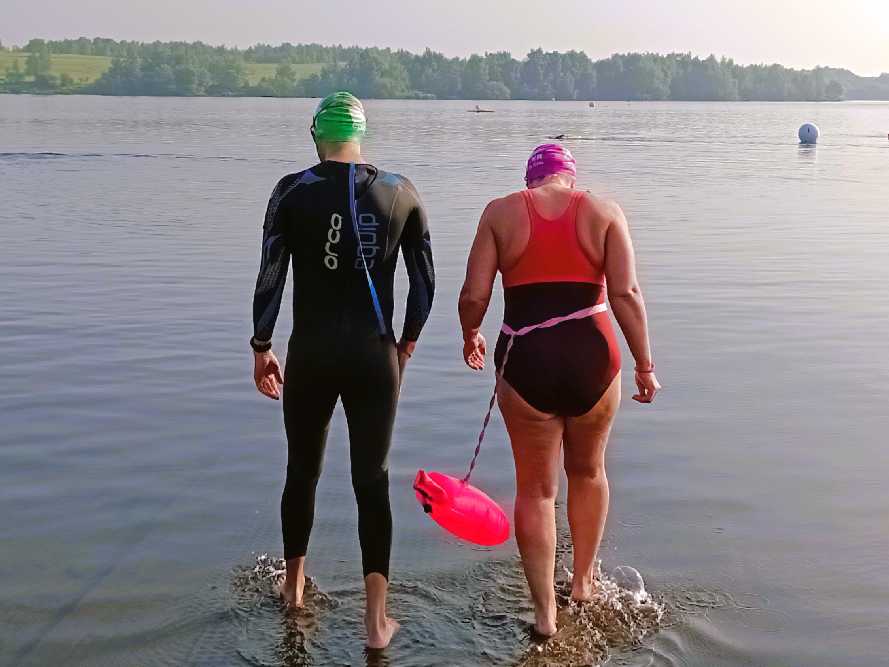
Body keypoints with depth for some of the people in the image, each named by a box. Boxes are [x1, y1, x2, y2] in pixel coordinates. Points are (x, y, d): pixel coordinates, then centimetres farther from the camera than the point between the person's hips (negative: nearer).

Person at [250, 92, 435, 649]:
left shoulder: (293, 191, -5)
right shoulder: (402, 193, 0)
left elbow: (270, 277, -5)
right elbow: (425, 280, 3)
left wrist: (262, 347, 6)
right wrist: (408, 340, 16)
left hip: (312, 353, 0)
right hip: (376, 355, 0)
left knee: (302, 471, 18)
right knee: (373, 479, 6)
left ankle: (294, 586, 38)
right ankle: (377, 620, 6)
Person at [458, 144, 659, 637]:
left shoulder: (501, 213, 2)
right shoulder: (603, 213, 2)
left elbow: (473, 295, -3)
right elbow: (626, 294, -7)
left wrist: (470, 336, 17)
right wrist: (644, 365, 0)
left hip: (525, 361, -1)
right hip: (592, 359, 1)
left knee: (535, 489, 12)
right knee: (588, 471, 25)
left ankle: (544, 612, 16)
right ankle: (583, 580, 39)